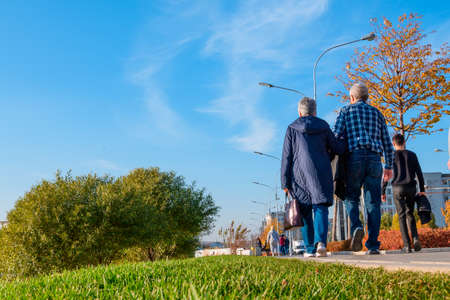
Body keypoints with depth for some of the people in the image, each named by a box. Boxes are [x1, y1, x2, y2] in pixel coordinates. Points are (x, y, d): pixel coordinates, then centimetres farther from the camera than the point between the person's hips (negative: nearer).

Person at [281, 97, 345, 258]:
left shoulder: (292, 129, 5)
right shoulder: (323, 127, 7)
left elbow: (287, 157, 1)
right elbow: (338, 148, 6)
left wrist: (285, 182, 2)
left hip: (299, 174, 0)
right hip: (321, 174, 0)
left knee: (305, 212, 8)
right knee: (320, 208, -3)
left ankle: (310, 248, 7)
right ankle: (320, 242, -24)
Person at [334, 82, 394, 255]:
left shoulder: (345, 111, 11)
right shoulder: (376, 113, 20)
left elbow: (336, 136, -2)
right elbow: (387, 142, 17)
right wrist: (389, 166, 25)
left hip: (354, 158, -2)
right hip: (374, 160, 2)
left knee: (351, 198, 10)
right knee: (373, 203, 2)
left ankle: (356, 227, -17)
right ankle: (373, 245, -3)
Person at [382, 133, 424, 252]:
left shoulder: (392, 156, 3)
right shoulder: (412, 155, 9)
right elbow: (419, 173, 7)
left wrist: (383, 192, 4)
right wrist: (422, 190, 10)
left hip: (397, 188, -2)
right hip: (411, 187, 2)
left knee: (402, 215, 1)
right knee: (410, 214, 15)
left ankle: (407, 244, -6)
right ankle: (415, 238, -6)